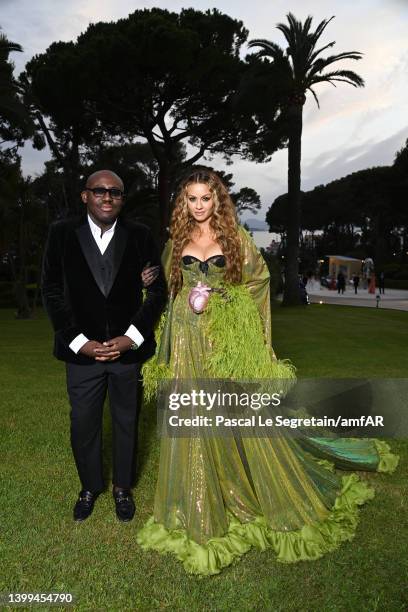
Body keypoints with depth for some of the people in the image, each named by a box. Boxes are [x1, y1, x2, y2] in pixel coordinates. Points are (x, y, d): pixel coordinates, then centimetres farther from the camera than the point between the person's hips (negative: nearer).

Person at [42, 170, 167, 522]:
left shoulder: (140, 236, 0)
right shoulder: (63, 234, -1)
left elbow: (157, 290, -1)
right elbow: (52, 291, -2)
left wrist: (132, 337, -10)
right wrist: (79, 341, -9)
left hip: (128, 348, 0)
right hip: (82, 349, 0)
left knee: (126, 422, 14)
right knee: (83, 425, 12)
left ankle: (123, 487, 37)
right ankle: (90, 486, 37)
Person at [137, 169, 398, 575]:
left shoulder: (235, 236, 2)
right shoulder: (176, 241, 7)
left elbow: (258, 277, 7)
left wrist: (222, 298, -1)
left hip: (230, 340, -1)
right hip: (189, 343, 2)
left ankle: (277, 498, 25)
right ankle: (202, 509, 25)